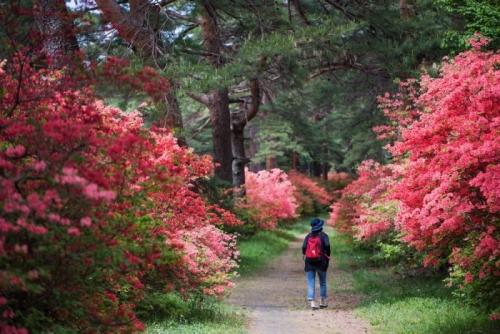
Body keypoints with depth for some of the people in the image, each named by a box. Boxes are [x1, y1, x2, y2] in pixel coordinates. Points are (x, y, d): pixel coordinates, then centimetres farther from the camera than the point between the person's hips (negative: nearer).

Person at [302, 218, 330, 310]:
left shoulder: (308, 236, 2)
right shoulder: (323, 235, -4)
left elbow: (304, 247, -6)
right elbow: (327, 246, -16)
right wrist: (327, 256, -1)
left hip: (309, 262, 1)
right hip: (321, 262, -1)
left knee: (311, 284, 1)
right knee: (323, 282, 15)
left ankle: (312, 303, -8)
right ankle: (322, 302, 18)